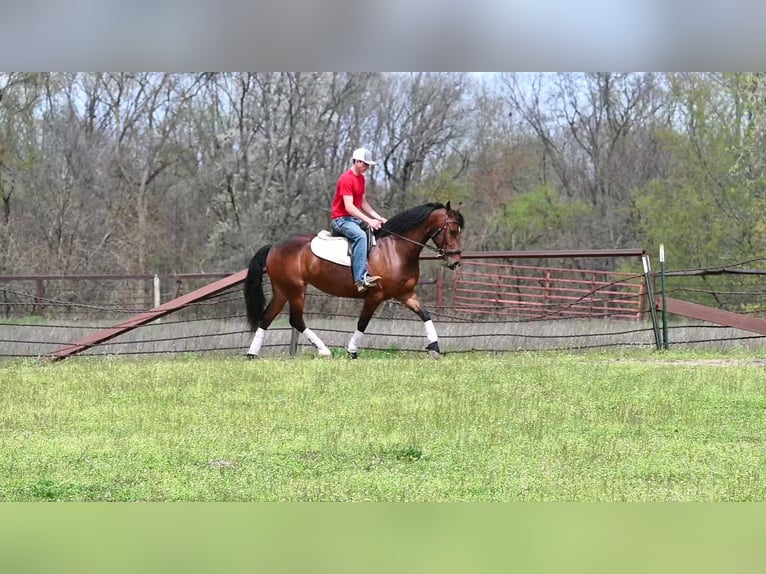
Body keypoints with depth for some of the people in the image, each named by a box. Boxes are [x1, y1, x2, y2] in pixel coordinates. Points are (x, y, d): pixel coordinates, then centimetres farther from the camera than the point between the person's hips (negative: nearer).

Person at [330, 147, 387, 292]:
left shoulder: (361, 178, 15)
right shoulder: (346, 179, -16)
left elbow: (363, 203, 17)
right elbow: (349, 207, -23)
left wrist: (378, 218, 4)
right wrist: (368, 221, -28)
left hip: (355, 218, 10)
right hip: (341, 219, -10)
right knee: (360, 235, -36)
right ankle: (360, 279, -46)